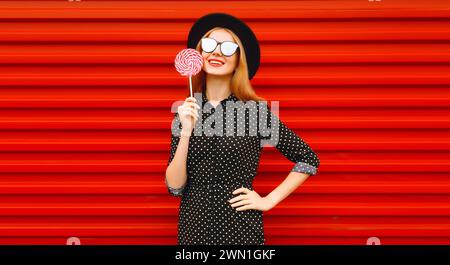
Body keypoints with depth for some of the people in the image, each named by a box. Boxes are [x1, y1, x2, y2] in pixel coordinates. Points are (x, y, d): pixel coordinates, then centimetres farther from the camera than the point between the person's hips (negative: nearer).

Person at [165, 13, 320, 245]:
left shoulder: (255, 110, -7)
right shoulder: (186, 112, 1)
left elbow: (308, 159, -1)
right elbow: (175, 187, -5)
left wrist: (268, 201, -5)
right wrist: (185, 132, -17)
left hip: (240, 228, -2)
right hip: (193, 225, 3)